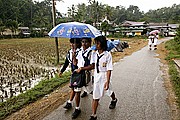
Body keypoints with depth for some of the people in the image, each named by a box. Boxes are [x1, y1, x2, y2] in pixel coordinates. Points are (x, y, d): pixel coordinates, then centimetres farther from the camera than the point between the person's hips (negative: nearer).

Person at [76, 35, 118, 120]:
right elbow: (92, 66, 3)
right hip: (96, 77, 3)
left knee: (109, 91, 22)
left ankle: (114, 100, 58)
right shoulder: (94, 54, -3)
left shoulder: (107, 55, -17)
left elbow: (109, 69, -17)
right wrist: (82, 68, -8)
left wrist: (107, 81, -20)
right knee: (95, 96, 7)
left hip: (104, 76, -3)